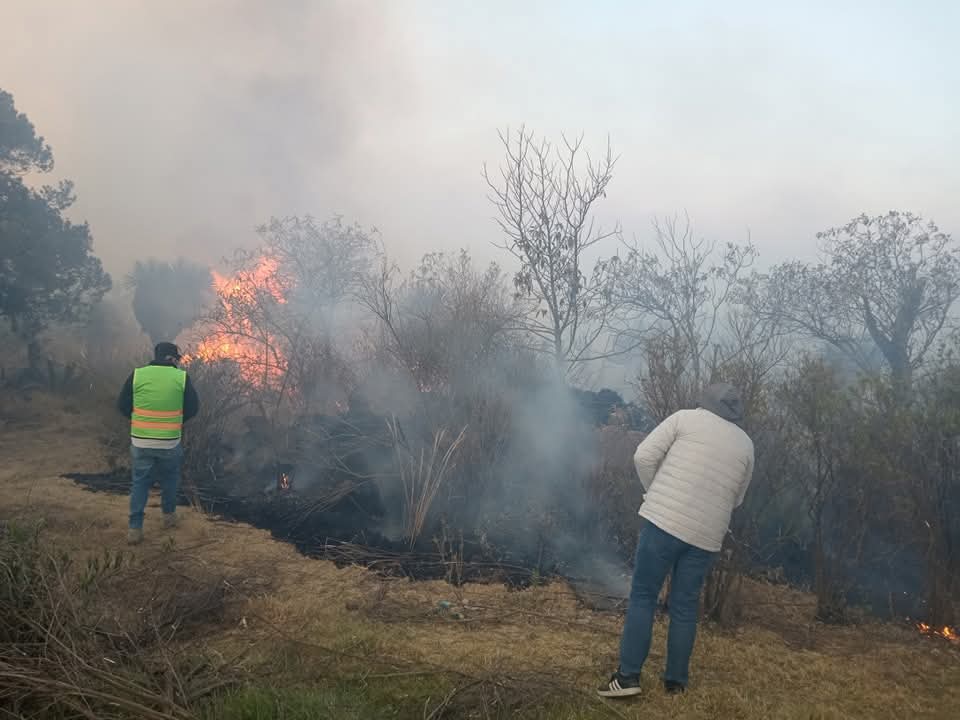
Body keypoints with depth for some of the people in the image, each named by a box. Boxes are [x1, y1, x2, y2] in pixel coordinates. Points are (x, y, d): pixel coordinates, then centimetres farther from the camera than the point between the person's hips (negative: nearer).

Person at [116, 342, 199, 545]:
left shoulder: (137, 375, -5)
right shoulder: (181, 377, -7)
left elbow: (122, 405, 0)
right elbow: (193, 408, -1)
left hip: (140, 441, 1)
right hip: (170, 442, -1)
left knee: (140, 482, 12)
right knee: (169, 478, 22)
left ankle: (135, 528, 8)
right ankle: (169, 516, 36)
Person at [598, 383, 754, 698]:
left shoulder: (686, 417, 4)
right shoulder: (746, 445, 14)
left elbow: (644, 456, -3)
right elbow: (736, 499, 21)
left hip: (665, 520, -3)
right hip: (706, 534, 3)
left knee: (642, 596, 4)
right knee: (685, 607, 13)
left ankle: (628, 676, 1)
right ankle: (676, 681, 19)